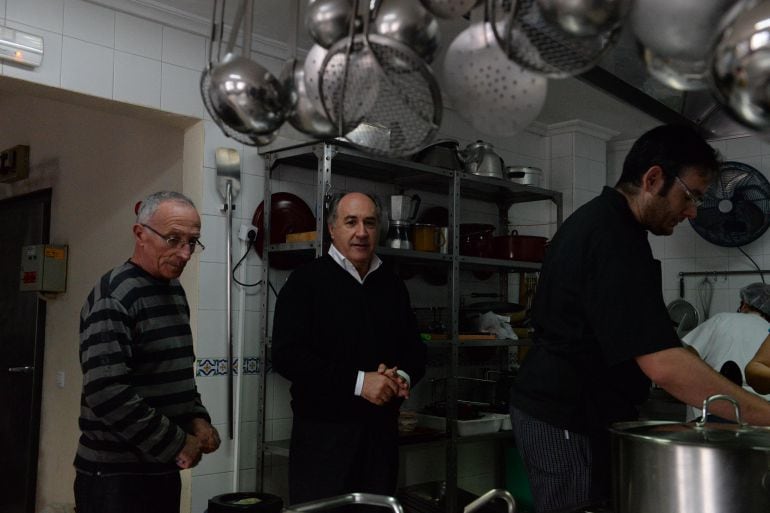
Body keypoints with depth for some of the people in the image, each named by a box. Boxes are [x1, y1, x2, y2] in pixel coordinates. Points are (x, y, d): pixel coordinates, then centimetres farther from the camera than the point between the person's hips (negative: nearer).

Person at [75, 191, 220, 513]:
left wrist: (197, 419, 1)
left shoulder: (174, 290, 9)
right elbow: (106, 392, -26)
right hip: (115, 476, -8)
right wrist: (177, 444, -19)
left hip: (164, 470, 8)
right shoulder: (114, 296, -17)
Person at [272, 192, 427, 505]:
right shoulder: (306, 281, -5)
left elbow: (415, 350, 18)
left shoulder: (393, 285, 12)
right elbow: (287, 355, -14)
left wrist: (404, 377, -6)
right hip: (323, 431, -5)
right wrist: (358, 382, -19)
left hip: (382, 429, 5)